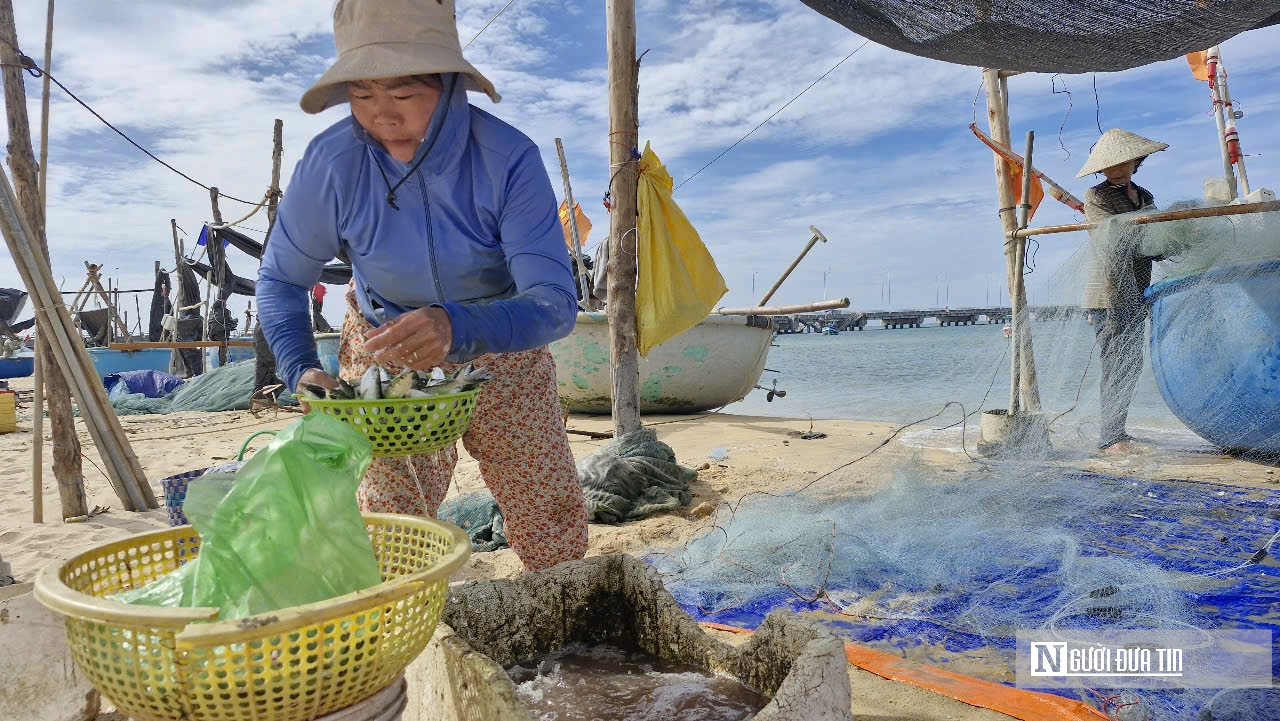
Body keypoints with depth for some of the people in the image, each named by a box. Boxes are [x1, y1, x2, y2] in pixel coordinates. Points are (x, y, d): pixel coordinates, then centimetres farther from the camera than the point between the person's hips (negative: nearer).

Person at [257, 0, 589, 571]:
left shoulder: (508, 159, -25)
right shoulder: (331, 163, -20)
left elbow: (555, 301, -32)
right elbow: (280, 278, -4)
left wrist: (458, 327, -50)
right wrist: (300, 368, -21)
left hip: (503, 349, 0)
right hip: (383, 354, 1)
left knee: (554, 526, 7)